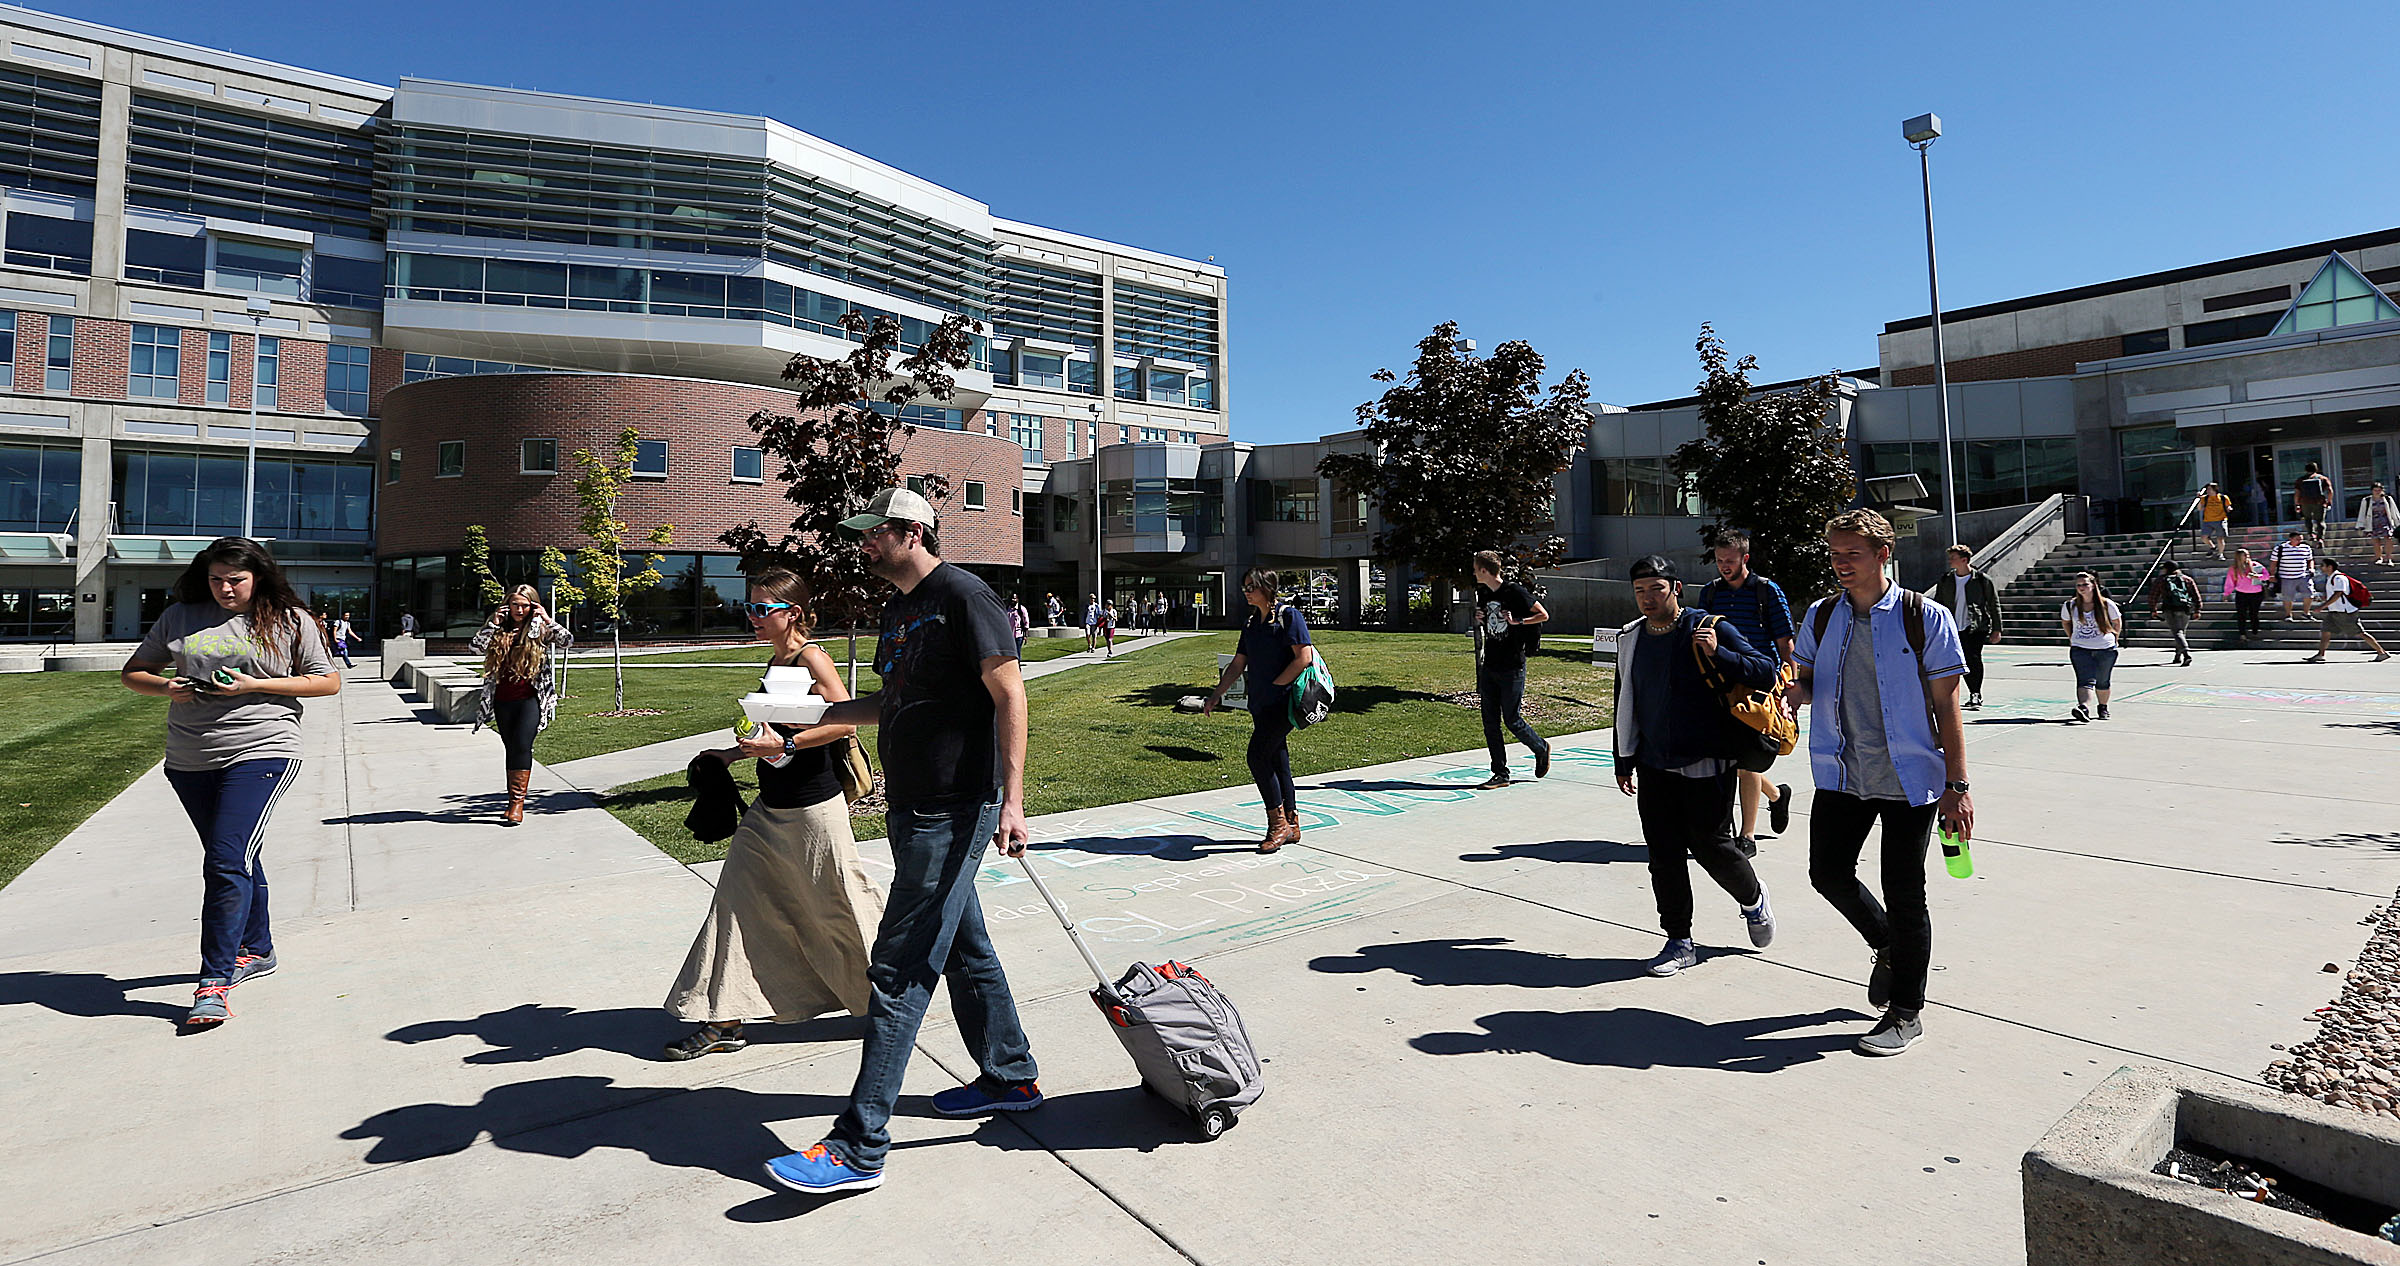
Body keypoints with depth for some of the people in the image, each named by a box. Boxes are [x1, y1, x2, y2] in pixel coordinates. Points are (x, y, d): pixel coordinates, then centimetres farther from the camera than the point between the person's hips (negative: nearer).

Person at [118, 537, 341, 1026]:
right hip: (189, 762, 5)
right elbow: (133, 673, 18)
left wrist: (256, 685, -11)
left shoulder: (289, 620, 2)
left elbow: (328, 682, 1)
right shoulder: (179, 617, 11)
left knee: (227, 863, -13)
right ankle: (256, 950, 32)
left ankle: (214, 980, -9)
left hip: (260, 754, -5)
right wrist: (167, 688, -5)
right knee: (239, 858, 17)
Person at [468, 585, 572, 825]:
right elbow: (473, 648, -3)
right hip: (503, 701, 4)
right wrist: (492, 624, -8)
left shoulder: (540, 629, 2)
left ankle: (518, 803, -13)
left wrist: (548, 620, -15)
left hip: (530, 699, -4)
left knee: (522, 745, -15)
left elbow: (567, 641, -12)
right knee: (510, 748, 10)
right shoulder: (498, 630, 9)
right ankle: (513, 802, 18)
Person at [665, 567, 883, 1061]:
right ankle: (724, 1021, 17)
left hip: (813, 807, -9)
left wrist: (784, 745, -26)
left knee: (837, 906, 4)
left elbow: (846, 722, -25)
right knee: (738, 900, 7)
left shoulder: (812, 658, -14)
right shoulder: (775, 661, 11)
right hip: (769, 807, 9)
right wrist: (737, 752, 16)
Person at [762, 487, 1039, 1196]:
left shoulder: (963, 597, -13)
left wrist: (1011, 800, -23)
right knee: (964, 946, 19)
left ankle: (860, 1149, 3)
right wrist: (819, 712, 11)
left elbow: (1009, 696, -17)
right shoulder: (900, 609, 16)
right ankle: (1011, 1079, 36)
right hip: (914, 808, 10)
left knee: (898, 973, -6)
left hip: (954, 812, -10)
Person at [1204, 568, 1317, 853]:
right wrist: (1215, 696, 14)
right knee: (1277, 761, 10)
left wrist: (1274, 685, -13)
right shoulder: (1251, 623, 16)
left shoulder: (1289, 616, -7)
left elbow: (1304, 657, -15)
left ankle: (1279, 822, -3)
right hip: (1260, 704, 8)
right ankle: (1291, 826, 19)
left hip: (1282, 701, -8)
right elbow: (1238, 665, 19)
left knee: (1258, 756, -14)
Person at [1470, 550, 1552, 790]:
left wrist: (1518, 621, -16)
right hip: (1489, 666, 7)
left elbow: (1544, 615, -6)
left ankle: (1541, 748, 28)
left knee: (1512, 720, 0)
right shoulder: (1484, 593, 10)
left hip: (1512, 667, -7)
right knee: (1490, 722, 4)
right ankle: (1500, 774, 11)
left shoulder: (1514, 591, -11)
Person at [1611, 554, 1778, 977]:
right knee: (1663, 854, 4)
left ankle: (1753, 899, 35)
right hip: (1654, 768, 5)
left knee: (1711, 847, 3)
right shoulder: (1631, 639, 8)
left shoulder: (1709, 629, -7)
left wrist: (1717, 654, -24)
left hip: (1706, 766, -4)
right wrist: (1624, 761, 18)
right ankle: (1680, 942, 16)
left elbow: (1767, 672, -8)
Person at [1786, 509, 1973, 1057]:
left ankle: (1907, 1012, 21)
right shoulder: (1822, 617, 5)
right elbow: (1806, 683, 14)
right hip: (1842, 775, 4)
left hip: (1909, 779, -4)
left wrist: (1957, 786, -10)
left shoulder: (1926, 618, -8)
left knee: (1904, 894, 3)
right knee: (1829, 873, 7)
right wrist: (1792, 688, -12)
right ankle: (1888, 947, 39)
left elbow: (1947, 706, -7)